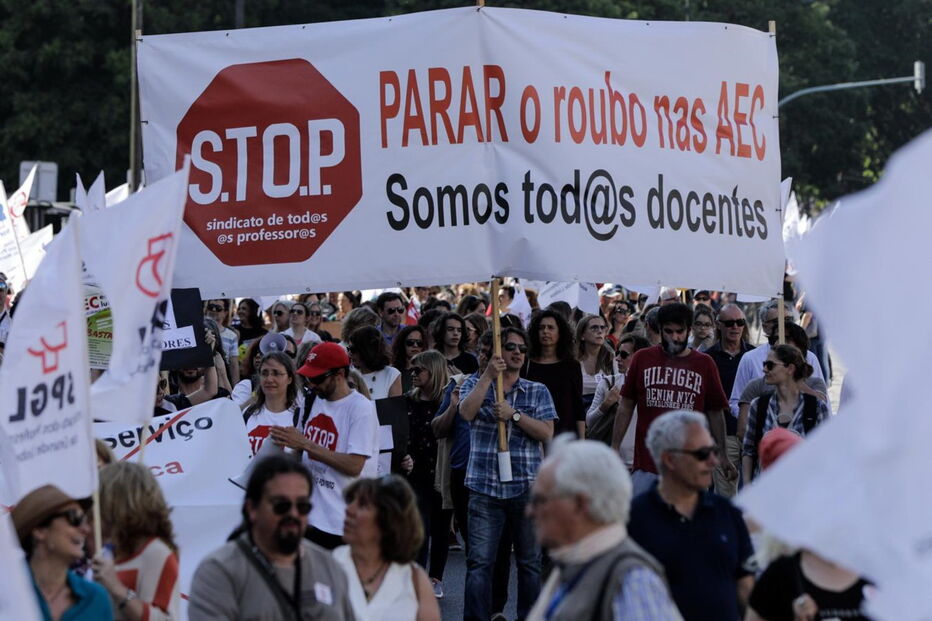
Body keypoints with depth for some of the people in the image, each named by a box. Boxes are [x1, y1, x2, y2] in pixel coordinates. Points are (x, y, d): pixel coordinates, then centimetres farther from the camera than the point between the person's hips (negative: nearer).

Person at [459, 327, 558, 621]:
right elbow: (467, 412, -12)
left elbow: (546, 433, -2)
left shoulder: (537, 392, 10)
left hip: (526, 487, 1)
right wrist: (489, 375, -16)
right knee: (479, 562, -4)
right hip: (484, 487, -1)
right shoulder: (475, 384, 9)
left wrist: (514, 415, -14)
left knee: (530, 561, 7)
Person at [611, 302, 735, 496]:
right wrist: (615, 447, 1)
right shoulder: (642, 359, 7)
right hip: (646, 463, 0)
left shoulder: (704, 364, 7)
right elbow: (626, 407, 9)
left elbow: (715, 413, 10)